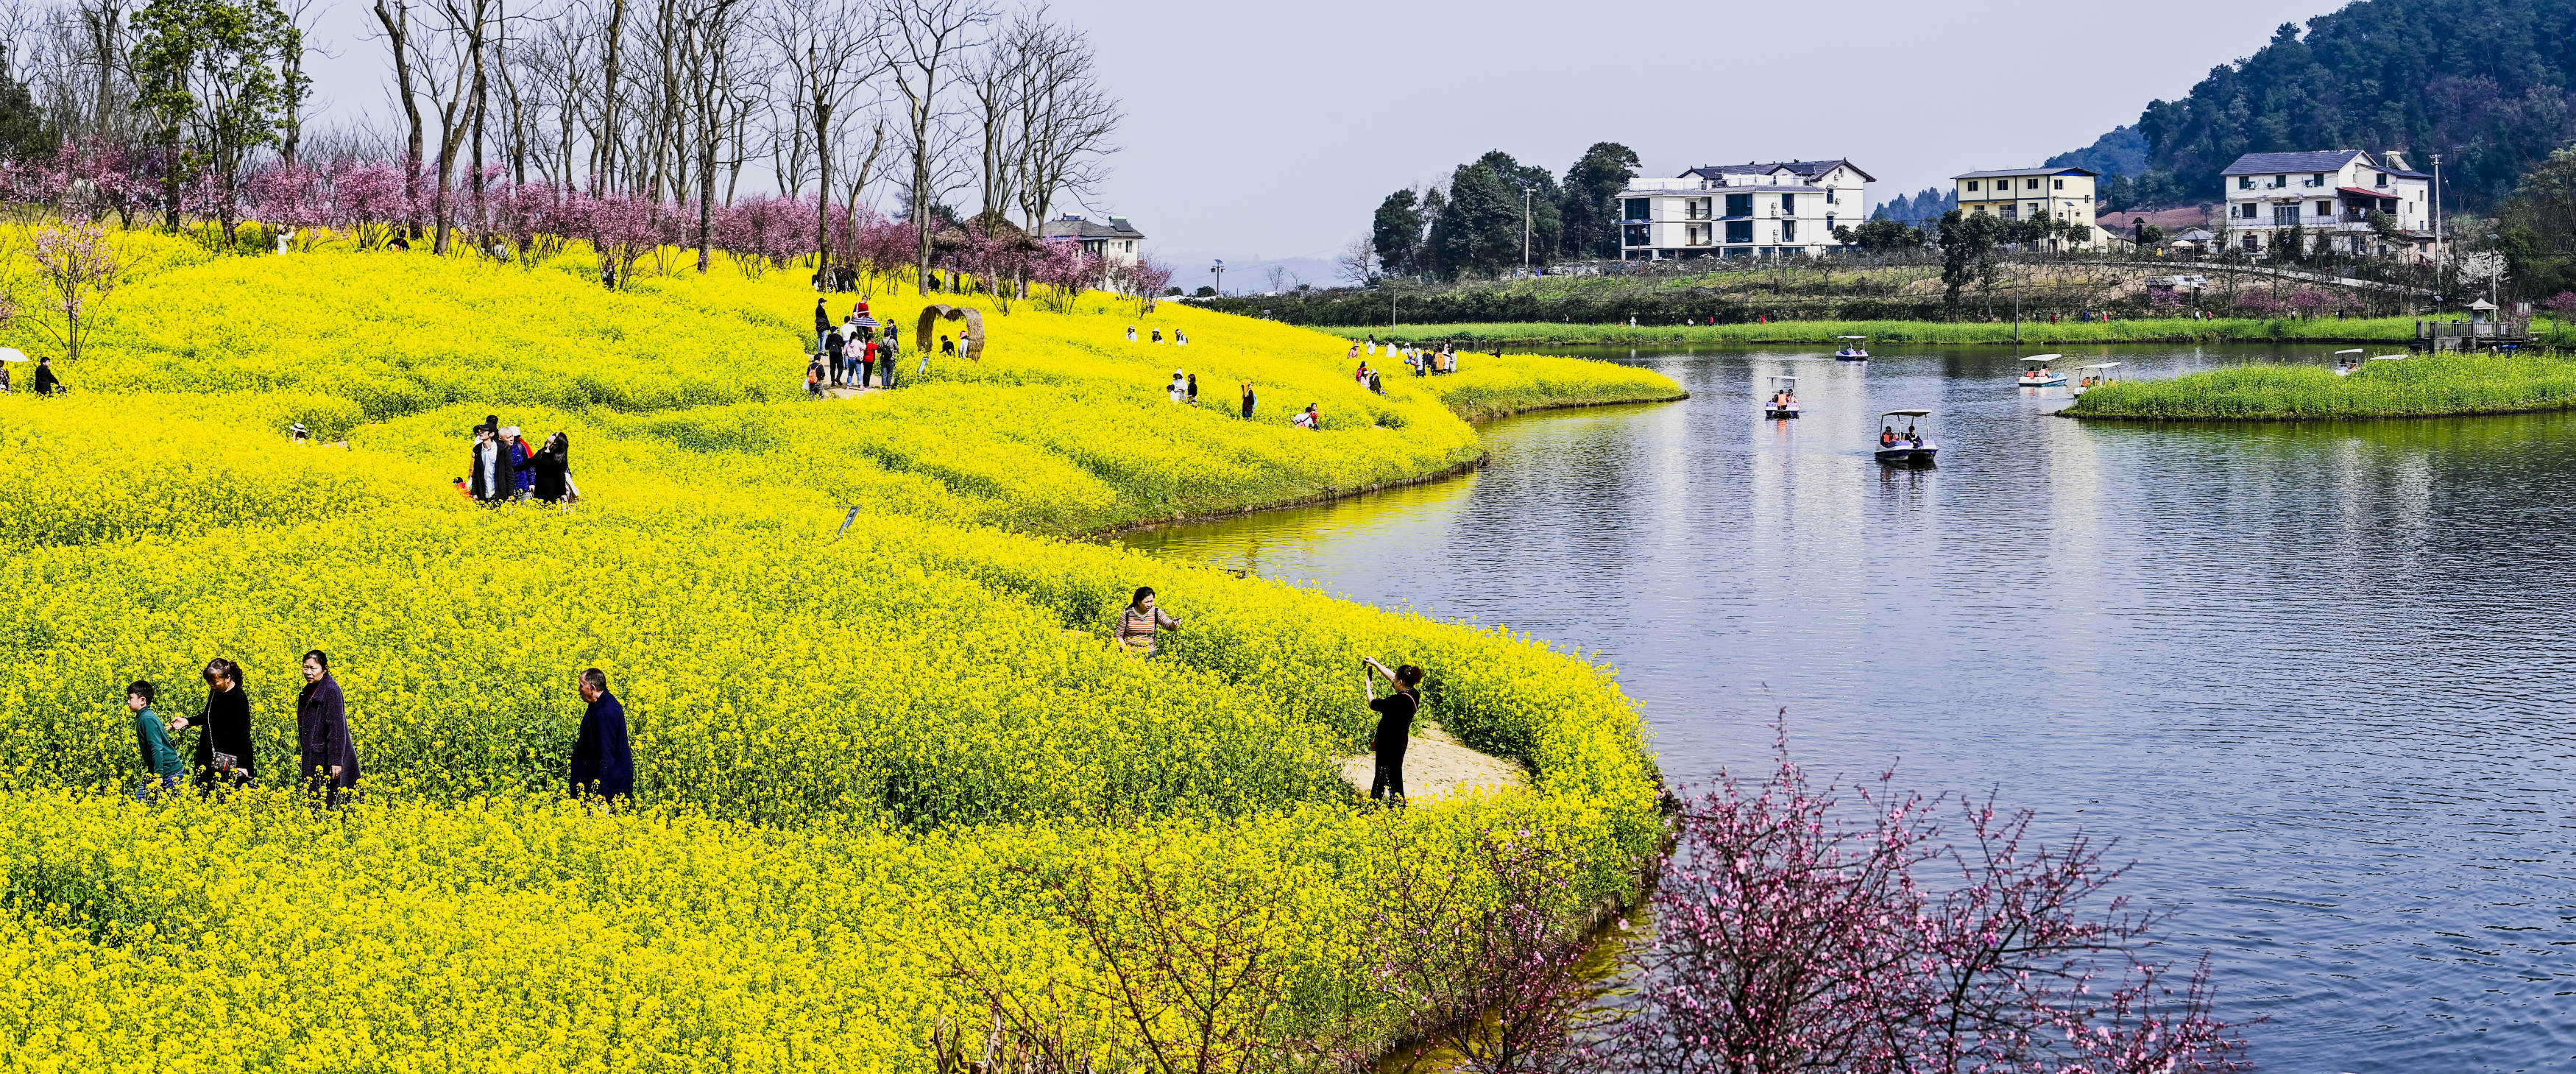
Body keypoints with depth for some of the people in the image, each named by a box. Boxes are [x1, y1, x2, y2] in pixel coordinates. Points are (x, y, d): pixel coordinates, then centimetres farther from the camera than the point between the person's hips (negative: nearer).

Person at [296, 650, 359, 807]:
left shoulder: (331, 690, -16)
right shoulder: (309, 690, 12)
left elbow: (337, 727, -20)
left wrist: (336, 761, -23)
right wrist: (300, 755, 22)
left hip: (328, 758, -9)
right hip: (313, 757, 9)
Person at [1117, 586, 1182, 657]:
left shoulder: (1156, 613, -1)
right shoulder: (1127, 614, -5)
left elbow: (1169, 625, -12)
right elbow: (1119, 636, 2)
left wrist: (1174, 624, -36)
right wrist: (1126, 651, -10)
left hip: (1149, 654, 1)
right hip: (1130, 653, -1)